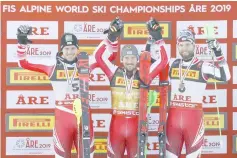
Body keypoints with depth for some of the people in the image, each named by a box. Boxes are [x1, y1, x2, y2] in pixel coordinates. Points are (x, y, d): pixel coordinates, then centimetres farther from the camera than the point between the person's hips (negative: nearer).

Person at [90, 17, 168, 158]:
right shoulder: (114, 73, 1)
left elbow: (163, 61, -2)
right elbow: (99, 56, -4)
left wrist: (157, 38, -7)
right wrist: (112, 37, -11)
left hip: (136, 125, 1)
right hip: (117, 123, 0)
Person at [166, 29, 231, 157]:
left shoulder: (203, 66, -4)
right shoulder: (172, 64, 9)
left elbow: (225, 76, -16)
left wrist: (218, 53, -20)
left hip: (194, 117, -4)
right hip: (173, 116, 4)